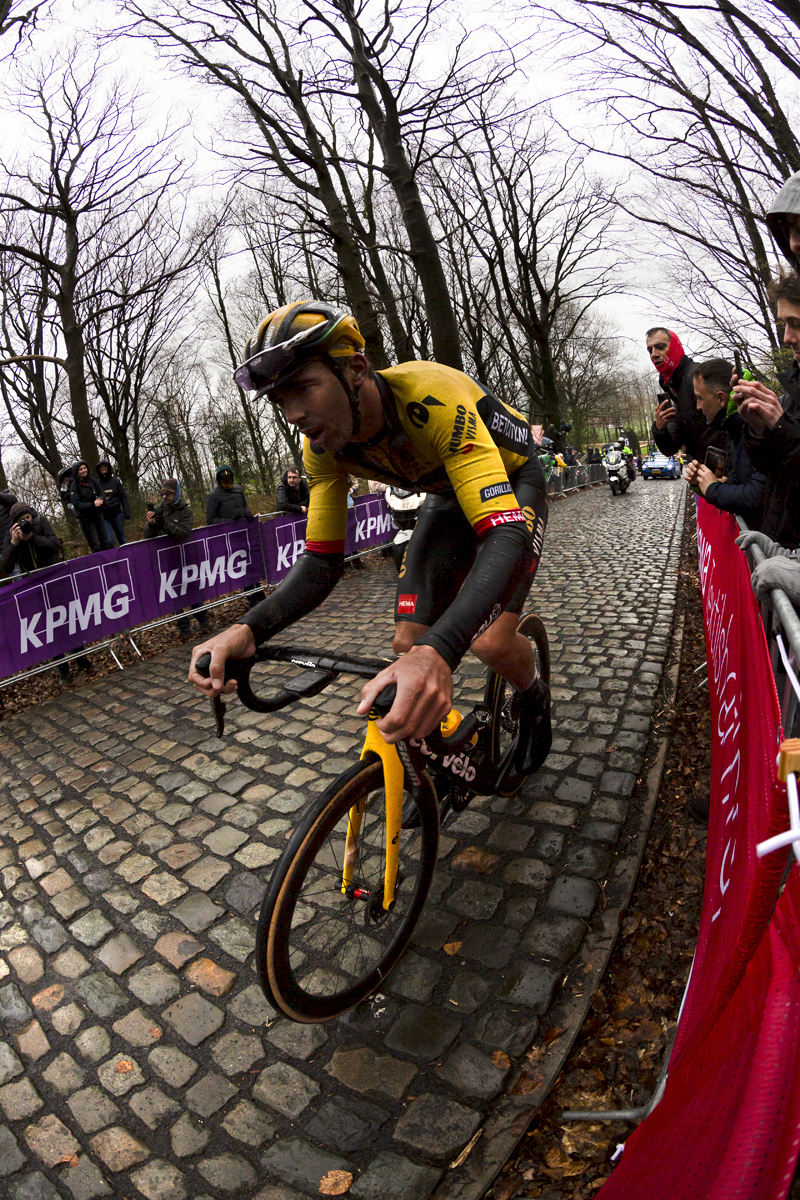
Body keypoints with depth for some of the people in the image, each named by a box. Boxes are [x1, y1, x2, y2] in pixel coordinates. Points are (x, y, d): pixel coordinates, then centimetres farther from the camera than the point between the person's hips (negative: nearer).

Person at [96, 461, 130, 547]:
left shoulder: (116, 481, 4)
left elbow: (123, 497, 3)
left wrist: (127, 514, -4)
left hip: (117, 514, 1)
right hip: (104, 517, -1)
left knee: (122, 539, 8)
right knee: (109, 541, -9)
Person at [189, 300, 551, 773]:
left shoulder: (433, 399, -40)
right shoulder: (325, 446, -20)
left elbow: (507, 535, -48)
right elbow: (322, 561, -16)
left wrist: (439, 651, -65)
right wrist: (248, 630, -36)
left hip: (511, 482, -5)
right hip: (448, 495, 5)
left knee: (491, 642, -22)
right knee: (410, 643, -9)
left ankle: (536, 696, 13)